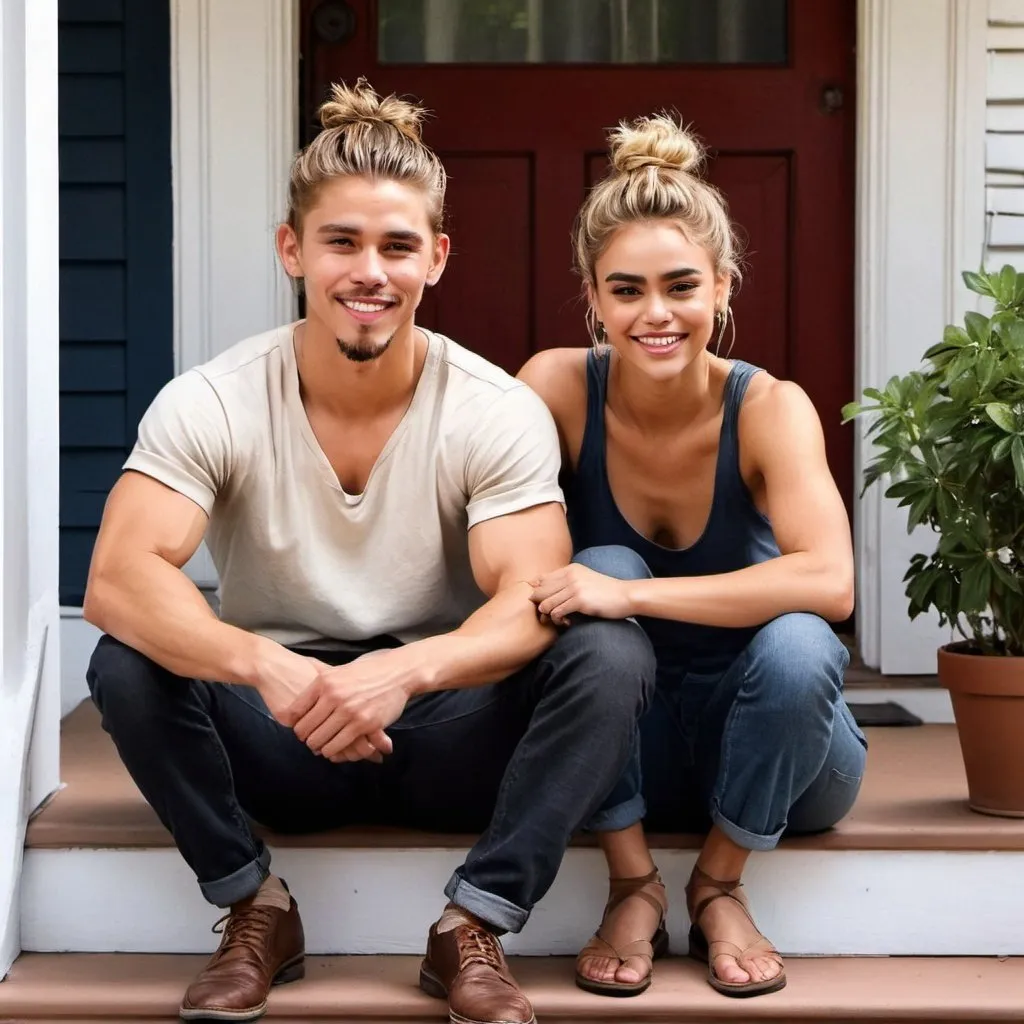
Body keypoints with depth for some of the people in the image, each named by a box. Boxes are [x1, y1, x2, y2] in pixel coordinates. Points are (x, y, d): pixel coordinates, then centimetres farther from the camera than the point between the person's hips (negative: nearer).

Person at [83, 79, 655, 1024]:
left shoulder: (498, 412, -11)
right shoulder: (214, 405, -12)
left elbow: (531, 606, -22)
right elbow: (116, 581, -26)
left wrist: (403, 671, -44)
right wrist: (265, 666, -46)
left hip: (444, 738, 0)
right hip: (283, 746, 0)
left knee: (610, 653, -26)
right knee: (128, 662, -27)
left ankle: (472, 930, -13)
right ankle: (255, 910, -6)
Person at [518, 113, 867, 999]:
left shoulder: (769, 408, -18)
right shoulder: (559, 387, -13)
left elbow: (830, 583, -33)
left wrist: (629, 595, -38)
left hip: (759, 739, -1)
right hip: (623, 748, 1)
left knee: (795, 646, -32)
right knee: (601, 565, -25)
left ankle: (720, 886, -5)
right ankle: (633, 887, -14)